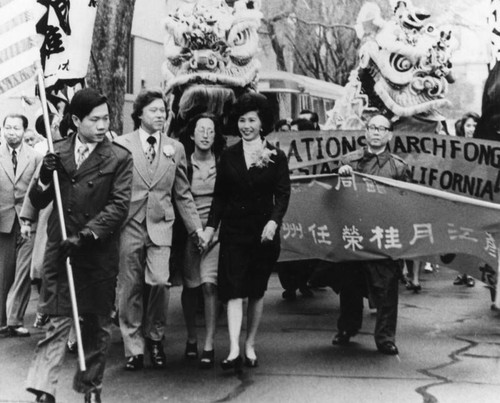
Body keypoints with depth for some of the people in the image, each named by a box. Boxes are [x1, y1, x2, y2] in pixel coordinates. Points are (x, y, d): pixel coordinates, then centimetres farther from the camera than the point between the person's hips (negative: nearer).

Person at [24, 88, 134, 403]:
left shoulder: (119, 158, -2)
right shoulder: (57, 153, 6)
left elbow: (119, 205, -10)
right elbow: (38, 202, 10)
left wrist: (86, 235, -19)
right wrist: (45, 176, -10)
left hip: (100, 253, -1)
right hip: (60, 250, 1)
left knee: (98, 324, 10)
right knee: (58, 321, -3)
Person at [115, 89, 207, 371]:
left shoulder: (175, 148, 11)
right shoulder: (122, 144, 3)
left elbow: (183, 194, 15)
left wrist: (196, 226, 12)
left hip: (160, 224, 1)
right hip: (129, 224, -1)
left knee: (159, 282, -12)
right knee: (130, 288, 1)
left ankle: (155, 340, 10)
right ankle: (134, 348, 13)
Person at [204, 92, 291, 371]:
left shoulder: (276, 157, 2)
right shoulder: (228, 156, 8)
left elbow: (283, 194, -4)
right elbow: (220, 196, 7)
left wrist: (274, 221, -20)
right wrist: (211, 225, -3)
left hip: (263, 232, 0)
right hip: (233, 231, 1)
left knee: (257, 291, 7)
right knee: (234, 291, -8)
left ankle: (251, 346, 19)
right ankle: (235, 350, -13)